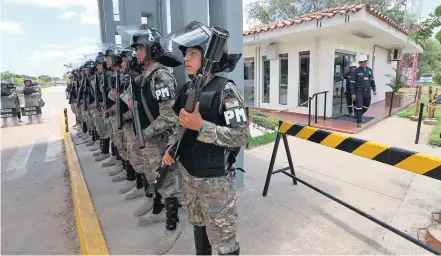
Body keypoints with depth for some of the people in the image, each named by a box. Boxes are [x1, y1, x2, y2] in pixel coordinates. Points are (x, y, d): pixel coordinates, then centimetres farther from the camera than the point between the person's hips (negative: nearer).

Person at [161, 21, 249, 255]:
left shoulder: (225, 90, -18)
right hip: (188, 174, 7)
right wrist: (171, 148, -2)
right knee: (197, 225, 26)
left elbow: (242, 137, -23)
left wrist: (201, 126, -29)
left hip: (215, 179, -7)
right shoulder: (187, 89, 3)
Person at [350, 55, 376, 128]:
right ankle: (359, 121, 0)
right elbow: (352, 83, -7)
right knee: (359, 106, -7)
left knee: (366, 106, 14)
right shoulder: (356, 71, -6)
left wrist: (374, 89, 11)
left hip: (367, 91, 5)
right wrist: (353, 93, -12)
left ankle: (359, 115, 39)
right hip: (359, 91, -5)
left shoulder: (369, 70, 10)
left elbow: (372, 80, 18)